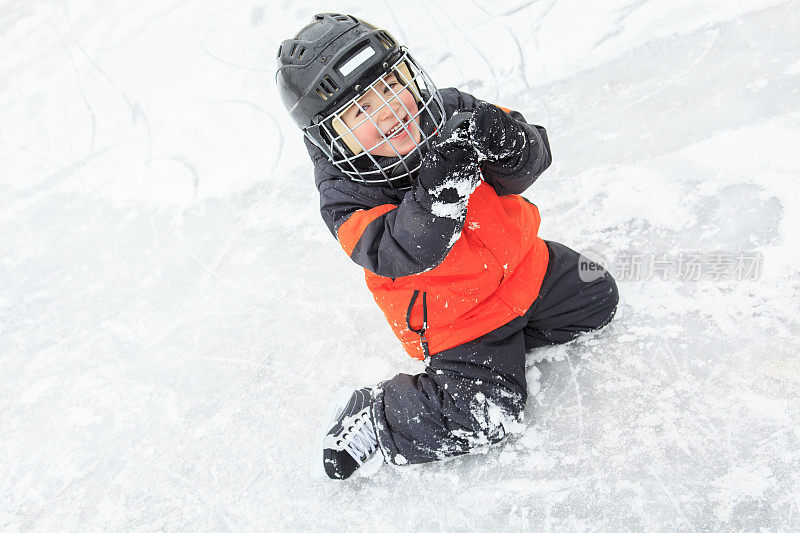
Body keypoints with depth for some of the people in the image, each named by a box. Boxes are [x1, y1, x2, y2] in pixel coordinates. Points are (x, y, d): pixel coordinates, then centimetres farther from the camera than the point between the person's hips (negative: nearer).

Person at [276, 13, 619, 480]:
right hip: (453, 315, -6)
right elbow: (402, 256, -35)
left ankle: (505, 339, 20)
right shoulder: (345, 195, -23)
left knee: (598, 299, 13)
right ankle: (365, 420, 3)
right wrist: (440, 184, -49)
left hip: (520, 265, 6)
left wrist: (503, 141, -37)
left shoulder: (451, 112, -13)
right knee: (487, 415, -13)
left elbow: (530, 160, -13)